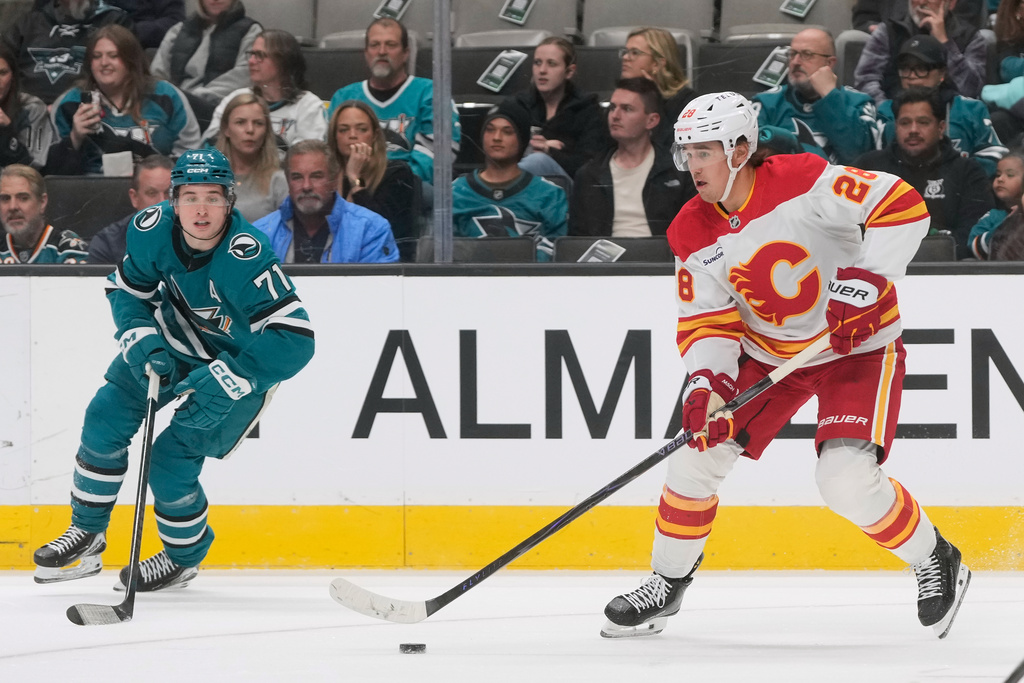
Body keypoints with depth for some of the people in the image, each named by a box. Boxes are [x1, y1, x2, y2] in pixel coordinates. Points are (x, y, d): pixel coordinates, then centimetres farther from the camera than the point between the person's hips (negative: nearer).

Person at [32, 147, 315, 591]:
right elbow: (126, 289, -1)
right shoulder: (153, 230, -21)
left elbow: (294, 341, -39)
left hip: (242, 359, -6)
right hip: (174, 339, 6)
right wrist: (141, 341, -19)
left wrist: (221, 382, -40)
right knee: (106, 417, -3)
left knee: (170, 463, -11)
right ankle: (86, 535, 18)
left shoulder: (246, 258, -38)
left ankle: (184, 558, 17)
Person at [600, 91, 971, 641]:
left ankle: (934, 562, 5)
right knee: (697, 455, -2)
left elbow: (902, 206, -28)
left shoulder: (803, 182, -24)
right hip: (765, 355, 6)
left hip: (857, 347, -6)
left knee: (847, 481, -21)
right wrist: (706, 383, -24)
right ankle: (667, 583, 20)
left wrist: (864, 280, -35)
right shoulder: (692, 233, -7)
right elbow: (706, 322, -5)